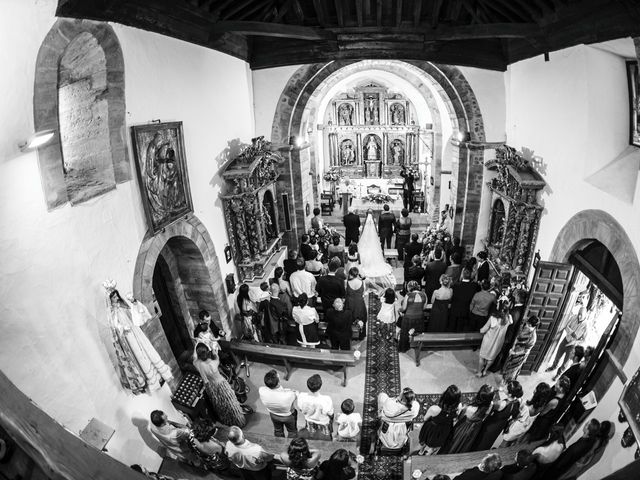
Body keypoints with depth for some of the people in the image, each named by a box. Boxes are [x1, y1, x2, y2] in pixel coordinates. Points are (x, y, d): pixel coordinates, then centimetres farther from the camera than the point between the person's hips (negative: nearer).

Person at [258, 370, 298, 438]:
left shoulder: (261, 391, -37)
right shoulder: (288, 395, -45)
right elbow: (296, 394, -22)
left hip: (273, 415, 3)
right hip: (288, 416, -3)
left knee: (277, 430, 35)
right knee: (292, 431, 31)